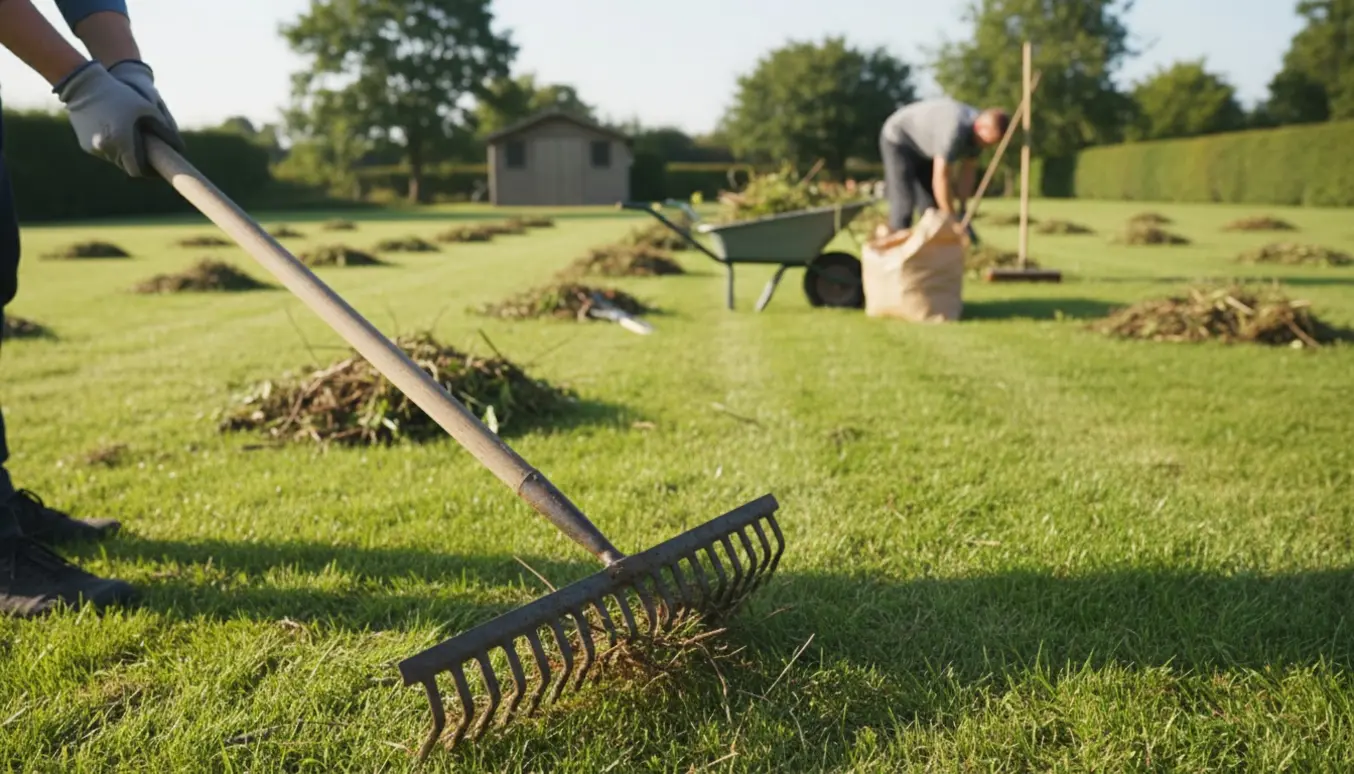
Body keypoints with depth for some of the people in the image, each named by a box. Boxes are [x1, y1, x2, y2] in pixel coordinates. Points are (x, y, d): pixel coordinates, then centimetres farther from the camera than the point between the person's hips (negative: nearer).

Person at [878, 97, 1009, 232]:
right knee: (904, 201, -17)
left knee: (931, 204, 3)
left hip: (923, 147, 9)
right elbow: (941, 179, -38)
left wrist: (962, 211, -7)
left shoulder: (980, 130, -13)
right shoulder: (955, 131, -39)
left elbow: (968, 170, -3)